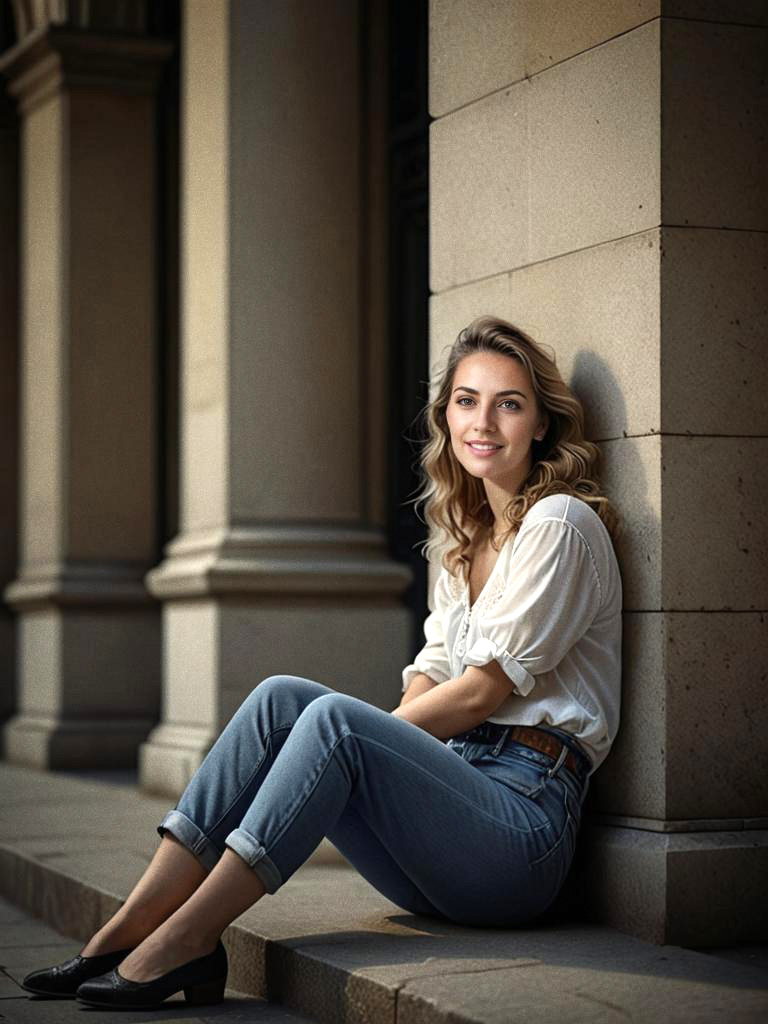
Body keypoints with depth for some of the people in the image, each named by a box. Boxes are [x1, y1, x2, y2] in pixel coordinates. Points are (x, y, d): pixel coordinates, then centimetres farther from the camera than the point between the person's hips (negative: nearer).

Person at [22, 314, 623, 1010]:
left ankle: (186, 938, -28)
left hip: (528, 815, -7)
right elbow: (429, 684, 14)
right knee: (281, 697, -13)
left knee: (335, 718, -28)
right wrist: (378, 736, -6)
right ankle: (134, 924, -19)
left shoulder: (560, 524, -4)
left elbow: (484, 690, -9)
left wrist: (361, 734, -5)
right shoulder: (463, 539, 21)